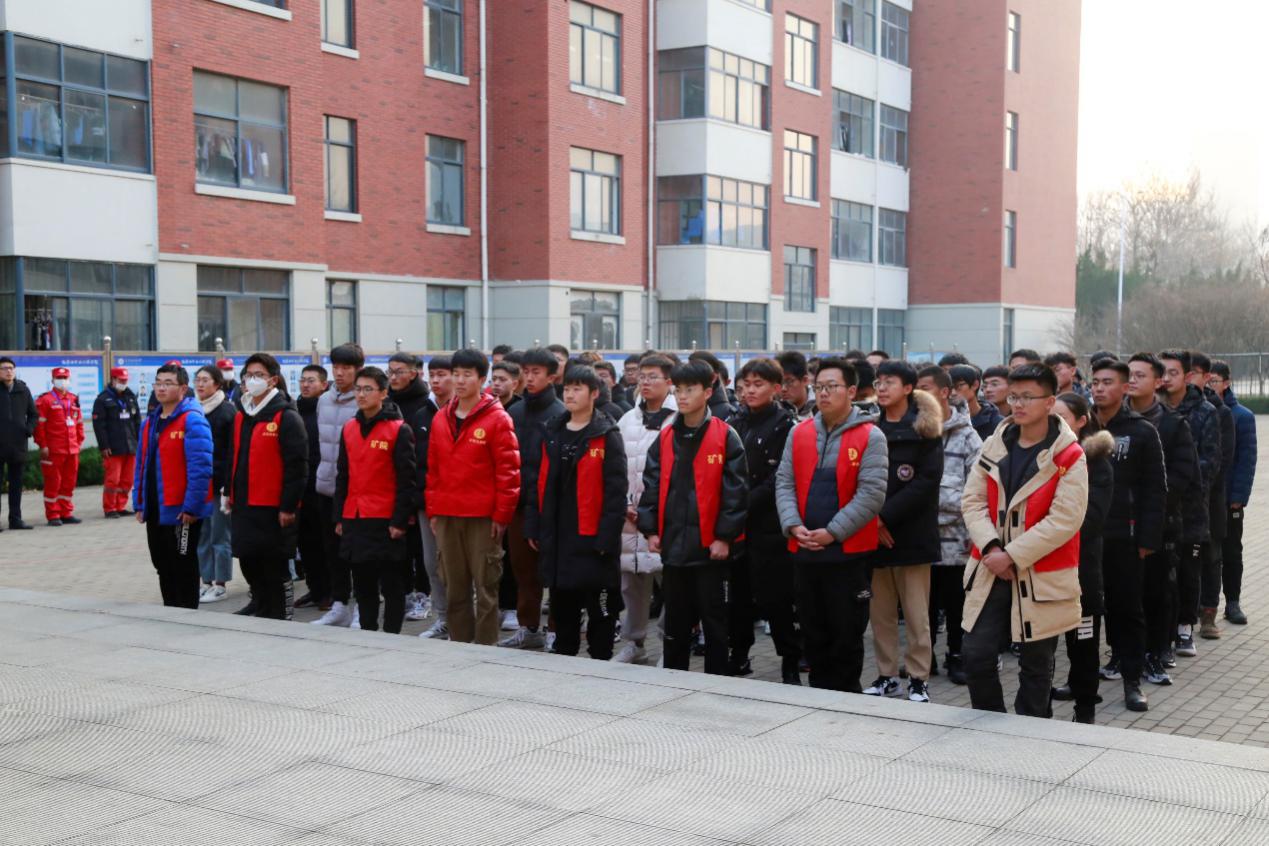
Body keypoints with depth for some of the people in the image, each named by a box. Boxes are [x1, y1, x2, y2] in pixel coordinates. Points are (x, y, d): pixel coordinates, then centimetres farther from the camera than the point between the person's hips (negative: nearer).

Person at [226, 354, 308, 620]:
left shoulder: (286, 417, -11)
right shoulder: (241, 416, 13)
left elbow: (297, 465, -14)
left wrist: (288, 507, -17)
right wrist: (231, 493, 17)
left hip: (273, 509, -7)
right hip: (244, 508, 7)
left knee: (276, 571, 1)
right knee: (250, 567, 13)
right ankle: (262, 618, 27)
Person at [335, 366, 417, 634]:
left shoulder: (399, 430, -7)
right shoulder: (349, 429, 12)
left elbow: (406, 479, -9)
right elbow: (343, 476, 16)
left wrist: (400, 520, -12)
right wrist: (339, 518, 12)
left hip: (386, 522, -6)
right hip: (354, 521, 6)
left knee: (391, 584, 1)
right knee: (363, 583, 12)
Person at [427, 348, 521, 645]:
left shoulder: (497, 419, -6)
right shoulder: (441, 419, 11)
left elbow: (509, 470, -8)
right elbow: (433, 468, 16)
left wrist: (501, 515, -10)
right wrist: (433, 510, 11)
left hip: (482, 519, -5)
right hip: (446, 517, 5)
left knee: (485, 587, 0)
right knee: (454, 588, 11)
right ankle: (458, 643, 20)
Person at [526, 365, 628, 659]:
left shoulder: (606, 435, -7)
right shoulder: (552, 432, 11)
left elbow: (616, 491, -12)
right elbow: (540, 483, 13)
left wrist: (607, 537, -16)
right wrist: (534, 527, 8)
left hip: (592, 538, -6)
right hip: (557, 537, 6)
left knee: (600, 609, 3)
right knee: (562, 607, 15)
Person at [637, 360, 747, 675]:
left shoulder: (725, 437, -5)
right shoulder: (665, 438, 9)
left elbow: (735, 490, -8)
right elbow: (652, 486, 10)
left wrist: (724, 536, -11)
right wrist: (650, 529, 2)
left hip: (710, 547, -4)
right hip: (673, 544, 5)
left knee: (714, 621, 5)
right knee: (675, 621, 14)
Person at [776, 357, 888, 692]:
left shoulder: (870, 436, -6)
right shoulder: (799, 433, 8)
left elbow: (872, 494, -12)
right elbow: (784, 483, 7)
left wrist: (831, 532, -15)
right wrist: (793, 526, -8)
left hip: (848, 551, -4)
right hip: (803, 551, 5)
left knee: (846, 636, 4)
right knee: (813, 633, 14)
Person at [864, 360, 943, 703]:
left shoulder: (925, 429, 1)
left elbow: (927, 480, -9)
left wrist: (885, 515, -14)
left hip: (912, 533, -3)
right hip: (873, 533, 4)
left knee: (916, 611, -2)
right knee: (880, 610, 6)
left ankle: (918, 678, 7)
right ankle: (886, 674, 16)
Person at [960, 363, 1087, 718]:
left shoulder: (1069, 456, -8)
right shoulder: (995, 445, 7)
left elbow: (1065, 520, -15)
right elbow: (973, 500, 4)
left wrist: (1013, 556, -17)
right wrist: (990, 548, -12)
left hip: (1041, 577, -4)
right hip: (991, 571, 4)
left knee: (1035, 665, 8)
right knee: (976, 656, 2)